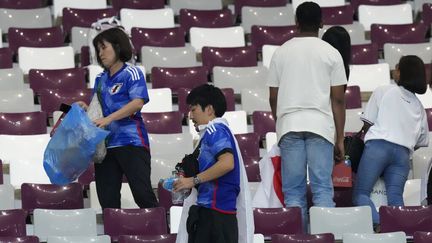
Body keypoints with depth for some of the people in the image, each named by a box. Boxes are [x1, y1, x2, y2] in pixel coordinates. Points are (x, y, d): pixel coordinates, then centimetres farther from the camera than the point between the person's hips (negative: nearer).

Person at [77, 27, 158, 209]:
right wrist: (85, 108, 2)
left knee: (142, 193, -12)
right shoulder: (100, 79, 17)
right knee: (107, 198, 5)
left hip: (131, 141, -7)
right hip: (105, 144, 7)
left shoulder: (131, 73, -2)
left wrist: (108, 119, -23)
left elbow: (138, 102, -17)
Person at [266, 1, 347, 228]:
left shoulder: (281, 52, 9)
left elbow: (273, 97, 11)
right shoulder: (331, 53, 4)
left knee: (293, 191, 2)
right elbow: (338, 99, 1)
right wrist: (340, 139, 6)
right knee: (323, 188, -3)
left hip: (289, 125, 1)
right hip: (320, 124, -1)